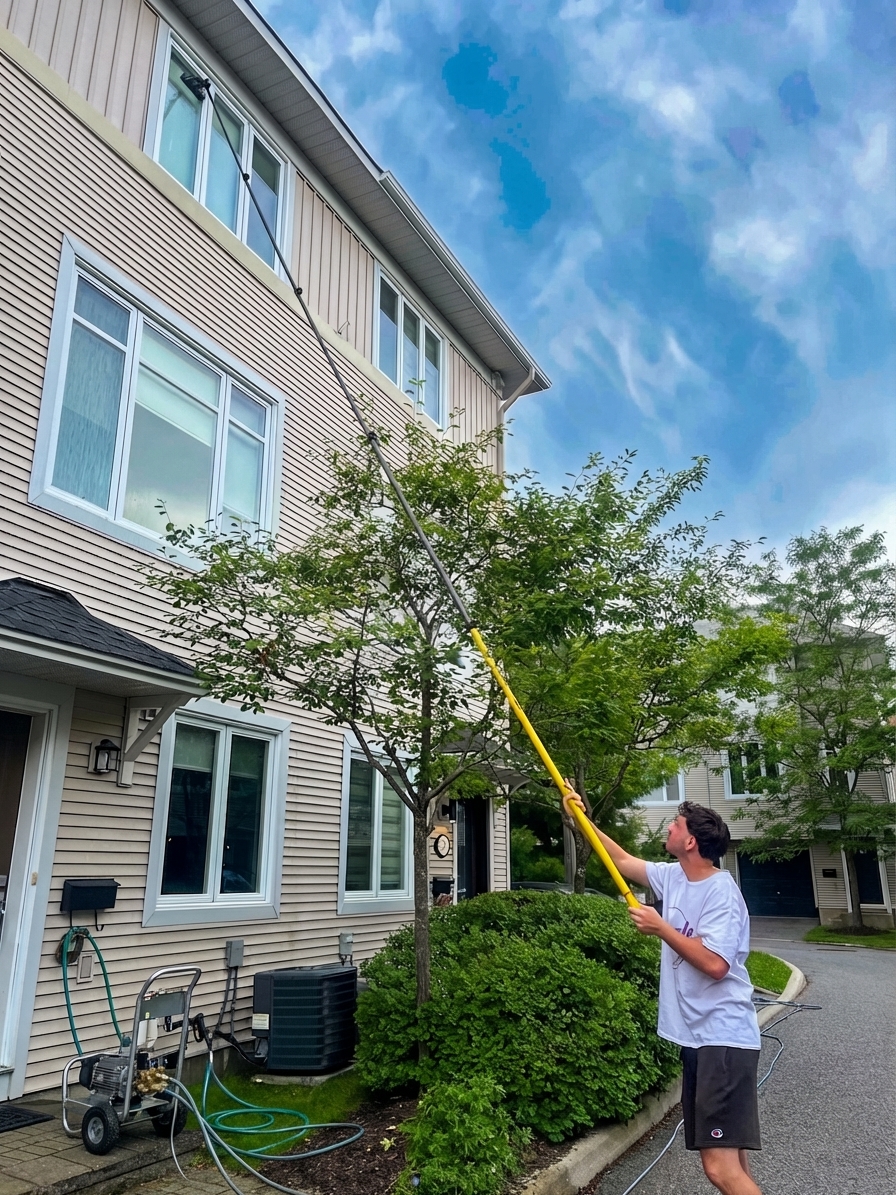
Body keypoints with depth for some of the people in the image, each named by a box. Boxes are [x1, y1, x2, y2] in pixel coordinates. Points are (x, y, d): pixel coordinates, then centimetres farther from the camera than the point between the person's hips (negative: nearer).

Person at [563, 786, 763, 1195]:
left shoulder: (721, 892, -16)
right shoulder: (674, 877, 9)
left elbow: (714, 964, -26)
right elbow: (623, 860, 22)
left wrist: (661, 928, -17)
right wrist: (581, 819, 20)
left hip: (723, 1041, -9)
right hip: (697, 1039, 9)